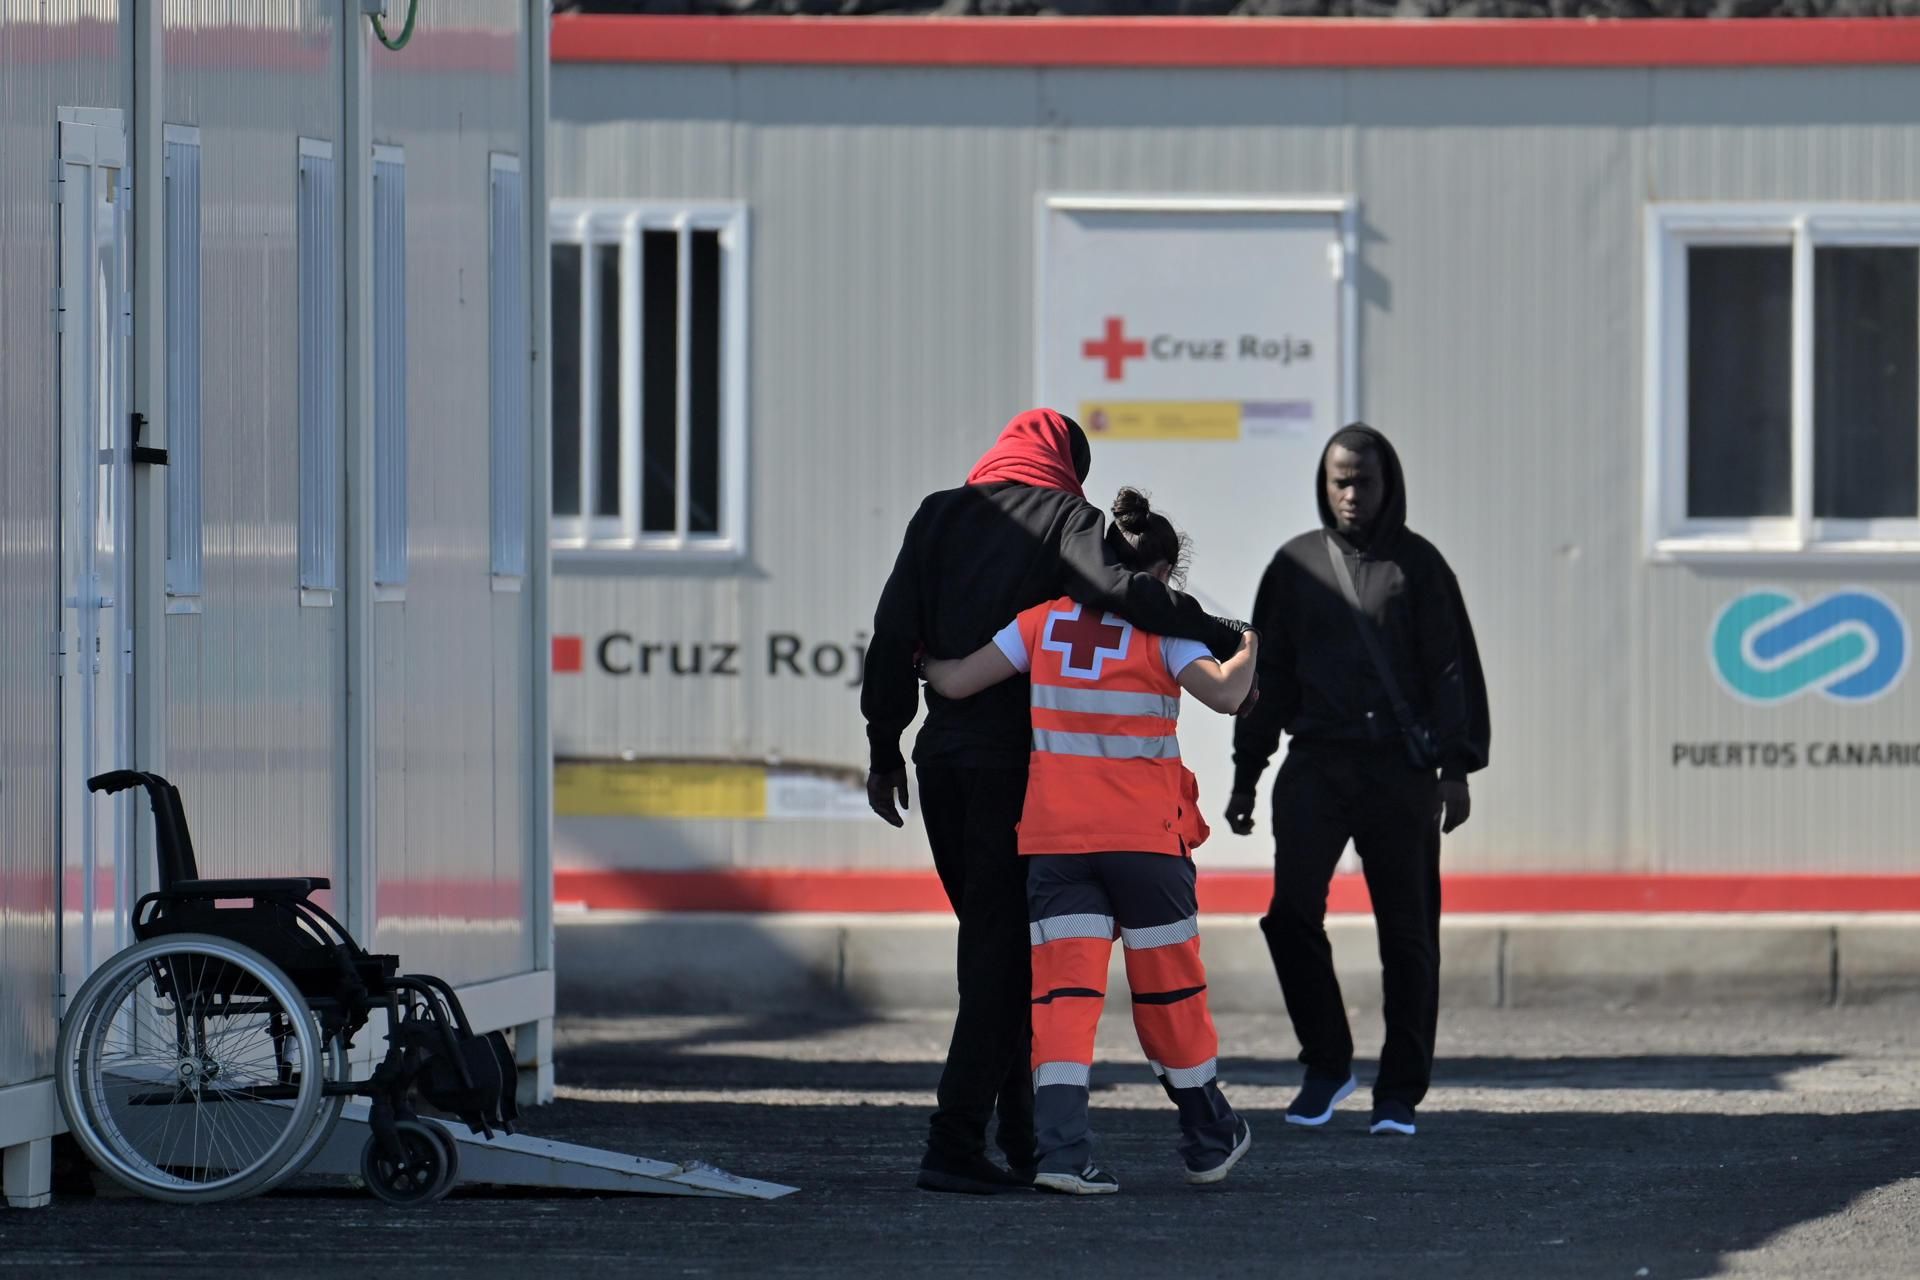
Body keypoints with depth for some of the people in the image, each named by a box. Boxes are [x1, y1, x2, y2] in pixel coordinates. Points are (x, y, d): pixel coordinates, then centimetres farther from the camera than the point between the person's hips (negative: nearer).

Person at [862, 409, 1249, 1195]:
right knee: (1004, 946, -2)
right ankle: (955, 1143, -12)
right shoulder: (1063, 518, -3)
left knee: (989, 936, 17)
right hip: (1017, 762, -5)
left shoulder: (939, 516, 11)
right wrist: (1223, 639, -20)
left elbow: (893, 637, 7)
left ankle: (1020, 1133, 21)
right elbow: (1115, 589, -23)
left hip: (943, 755, 5)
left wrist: (884, 750, 11)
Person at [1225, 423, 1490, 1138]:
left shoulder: (1416, 565, 6)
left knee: (1407, 932, -1)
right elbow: (1268, 675, 16)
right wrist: (1246, 775, 13)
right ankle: (1326, 1064, 3)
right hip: (1316, 763, 2)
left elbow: (1454, 669, 3)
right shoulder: (1296, 567, 12)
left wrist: (1456, 768, -6)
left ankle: (1400, 1092, 7)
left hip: (1400, 769, -1)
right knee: (1291, 912, -13)